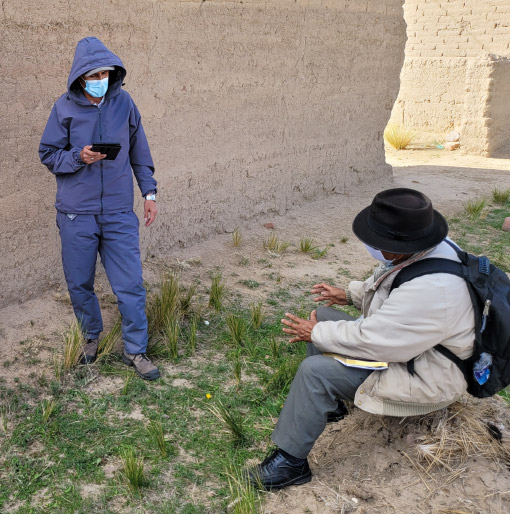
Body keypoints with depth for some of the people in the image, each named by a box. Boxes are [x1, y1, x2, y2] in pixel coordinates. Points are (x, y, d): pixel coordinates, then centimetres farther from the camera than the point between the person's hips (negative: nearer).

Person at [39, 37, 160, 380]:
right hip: (76, 214, 0)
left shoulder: (124, 102, 1)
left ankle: (136, 350, 15)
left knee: (131, 284, -1)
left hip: (119, 213, 0)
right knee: (80, 284, 12)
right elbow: (48, 155, 2)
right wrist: (79, 158, -17)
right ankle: (92, 338, 36)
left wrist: (149, 192, 6)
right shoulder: (65, 107, -4)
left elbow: (139, 152, 10)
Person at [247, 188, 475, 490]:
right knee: (323, 315, 11)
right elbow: (383, 283, 14)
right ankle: (328, 403, 23)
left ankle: (291, 462, -6)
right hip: (400, 341, 10)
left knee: (315, 371, -21)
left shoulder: (431, 290, -38)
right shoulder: (423, 249, -10)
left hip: (425, 378, -10)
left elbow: (367, 340, -31)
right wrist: (349, 294, 8)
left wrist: (315, 334, -18)